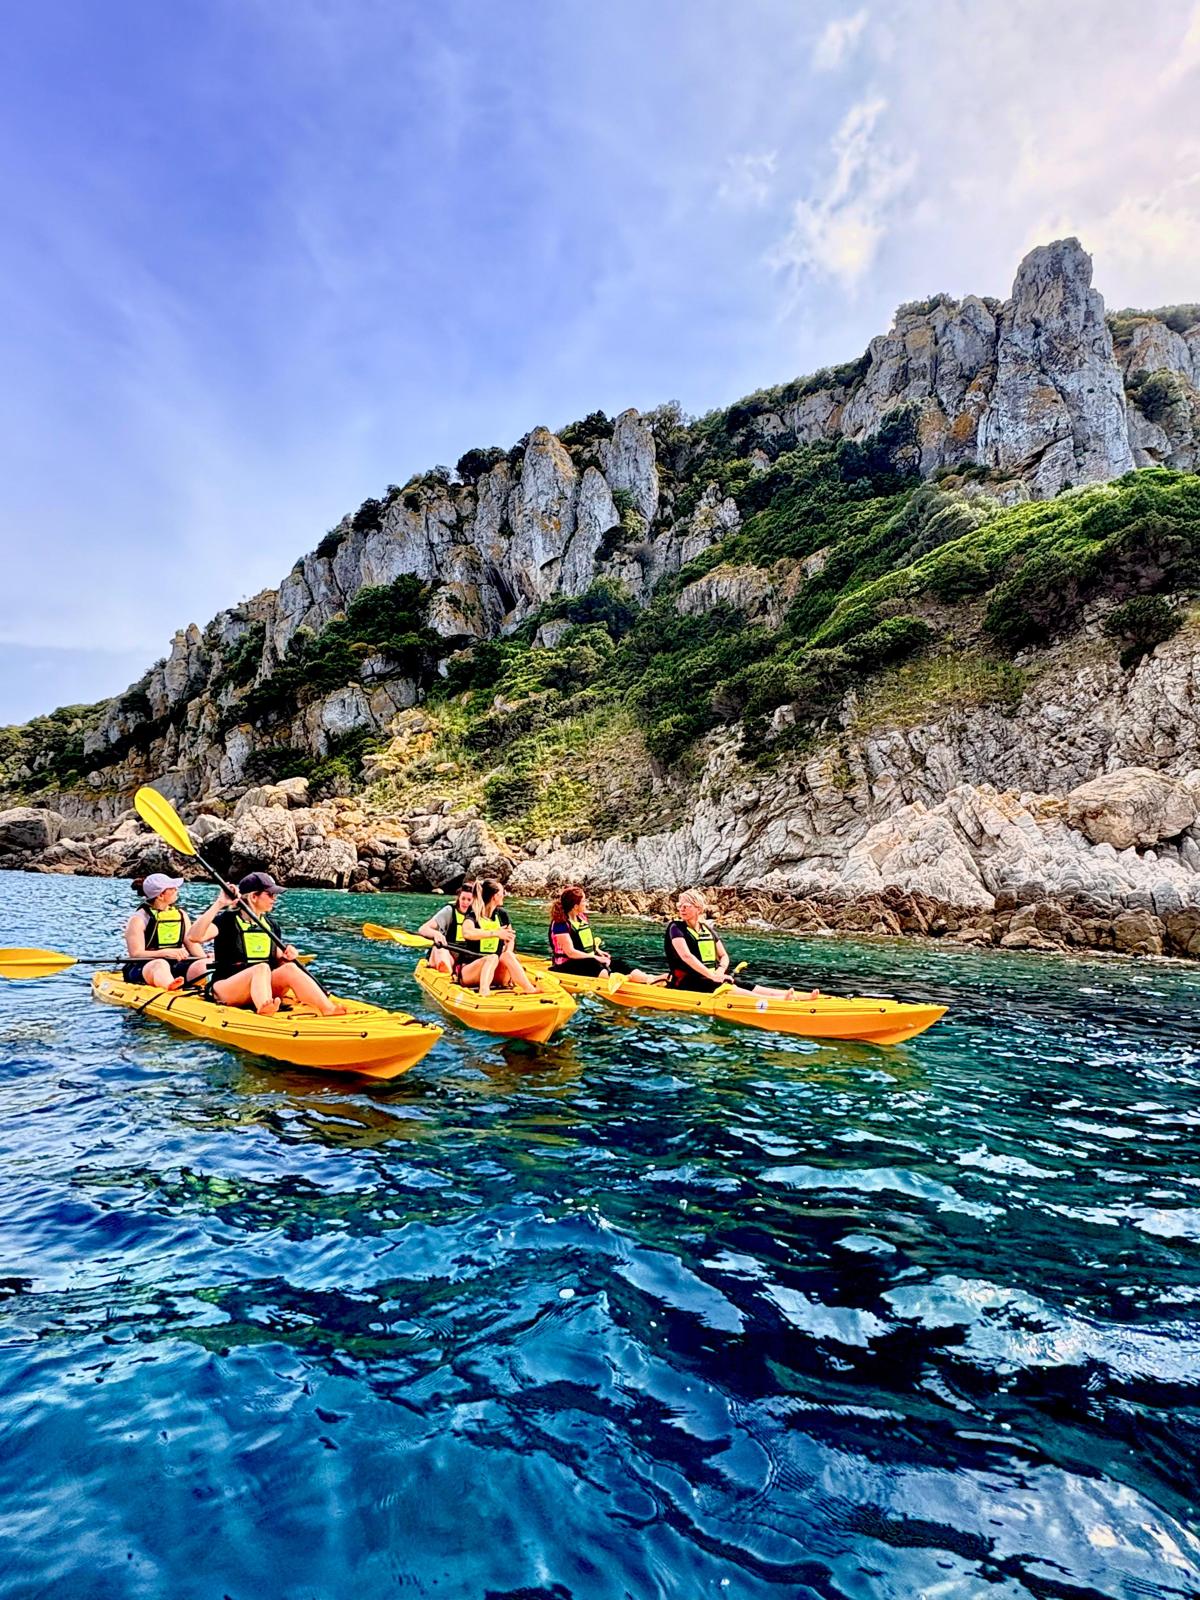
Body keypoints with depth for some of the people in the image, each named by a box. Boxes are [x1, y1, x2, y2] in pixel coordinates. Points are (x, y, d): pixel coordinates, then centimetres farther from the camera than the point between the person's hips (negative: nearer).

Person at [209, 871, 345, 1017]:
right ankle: (264, 1012, -64)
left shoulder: (272, 925, 13)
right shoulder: (227, 920, -3)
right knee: (262, 967, -34)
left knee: (290, 968, -24)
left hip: (263, 985, 5)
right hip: (226, 988, -5)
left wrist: (285, 958, -8)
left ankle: (329, 1009, -39)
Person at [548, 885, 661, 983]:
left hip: (588, 959, 7)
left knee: (616, 961, -14)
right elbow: (570, 952, -21)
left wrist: (597, 951, 3)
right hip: (567, 966, -7)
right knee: (592, 965, -36)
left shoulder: (582, 917, 12)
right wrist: (596, 958, -20)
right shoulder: (560, 924, -15)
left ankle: (649, 979, -35)